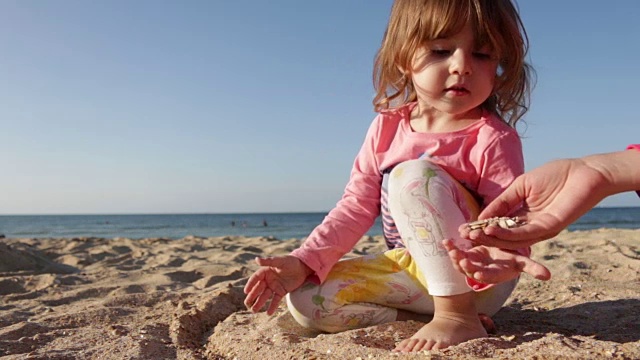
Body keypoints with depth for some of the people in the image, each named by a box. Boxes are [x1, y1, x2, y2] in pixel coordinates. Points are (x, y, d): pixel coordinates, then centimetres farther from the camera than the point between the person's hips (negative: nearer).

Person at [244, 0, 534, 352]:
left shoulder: (494, 139, -15)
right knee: (304, 300, -10)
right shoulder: (387, 129, -1)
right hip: (411, 269, 5)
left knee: (412, 175, -29)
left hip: (477, 279, -5)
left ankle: (458, 315, -26)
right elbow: (357, 206, 1)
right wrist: (304, 262, -10)